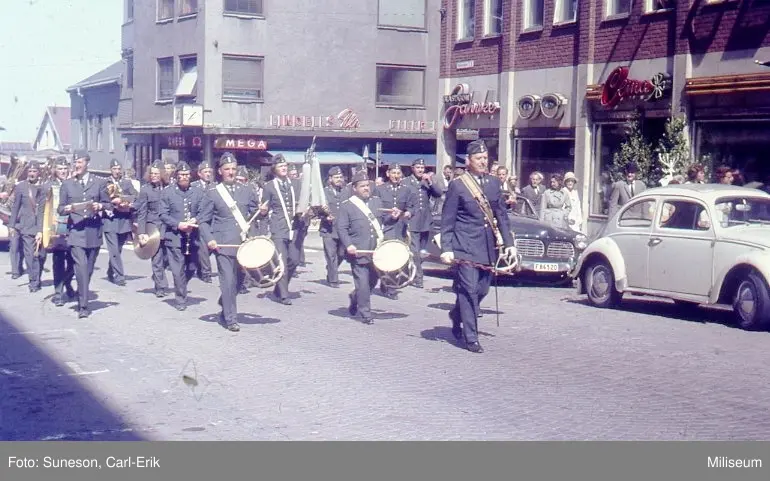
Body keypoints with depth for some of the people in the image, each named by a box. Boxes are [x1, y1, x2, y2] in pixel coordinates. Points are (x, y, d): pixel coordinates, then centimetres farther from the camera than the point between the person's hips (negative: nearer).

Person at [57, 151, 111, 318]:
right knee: (81, 267, -15)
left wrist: (100, 206, -11)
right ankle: (83, 306, -17)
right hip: (75, 231, -1)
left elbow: (108, 204, 10)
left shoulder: (99, 182, 9)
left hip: (94, 232, 2)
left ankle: (82, 300, 27)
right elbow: (60, 208, 10)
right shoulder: (67, 184, 9)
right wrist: (66, 209, -12)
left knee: (89, 268, 10)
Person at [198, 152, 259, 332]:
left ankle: (225, 309, 32)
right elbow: (203, 221, 5)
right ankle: (231, 319, -1)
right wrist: (209, 239, -9)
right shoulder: (213, 194, 5)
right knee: (228, 281, -9)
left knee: (238, 281, 9)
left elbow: (255, 215, 21)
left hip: (244, 243, 4)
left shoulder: (247, 191, 14)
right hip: (223, 244, -4)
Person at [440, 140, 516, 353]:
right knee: (469, 290, -6)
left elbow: (502, 215, 14)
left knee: (482, 290, 10)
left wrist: (508, 242, 7)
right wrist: (446, 249, -10)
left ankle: (457, 314, 37)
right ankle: (471, 338, 1)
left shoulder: (494, 182, 11)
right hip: (466, 246, -5)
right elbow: (447, 221, -3)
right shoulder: (457, 185, -4)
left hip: (489, 247, 5)